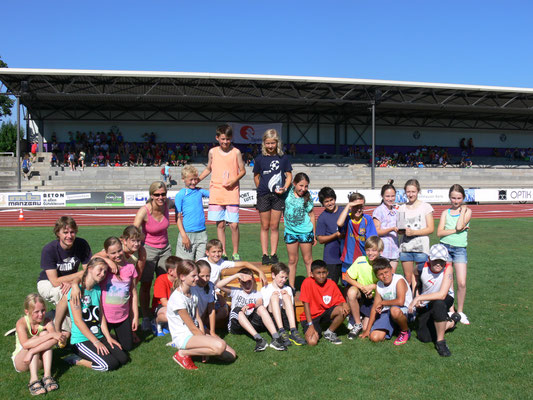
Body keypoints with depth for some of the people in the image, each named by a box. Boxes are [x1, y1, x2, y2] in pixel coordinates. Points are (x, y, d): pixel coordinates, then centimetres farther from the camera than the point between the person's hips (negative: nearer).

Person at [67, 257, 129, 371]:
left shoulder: (98, 289, 10)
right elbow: (78, 321, -17)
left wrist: (108, 337, 0)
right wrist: (96, 342, -16)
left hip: (99, 336, 8)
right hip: (81, 339, -8)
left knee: (123, 358, -8)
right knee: (110, 364, -21)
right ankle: (76, 361, -1)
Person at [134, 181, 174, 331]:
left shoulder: (167, 204, -11)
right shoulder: (144, 211, -23)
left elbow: (174, 202, 16)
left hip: (165, 248, 4)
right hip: (148, 249, -4)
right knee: (146, 285, 0)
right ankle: (145, 318, 14)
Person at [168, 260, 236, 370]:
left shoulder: (193, 293, 7)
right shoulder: (177, 298, -20)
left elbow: (198, 319, 4)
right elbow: (192, 327, -16)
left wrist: (204, 337, -7)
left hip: (196, 333, 8)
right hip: (183, 337, -8)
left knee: (231, 355, -2)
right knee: (220, 346, -32)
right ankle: (183, 353, -13)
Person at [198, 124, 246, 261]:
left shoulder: (236, 152, 1)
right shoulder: (212, 152, 7)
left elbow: (243, 170, 6)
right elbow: (208, 169, 20)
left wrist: (234, 179, -11)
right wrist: (197, 180, 12)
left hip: (232, 193, -2)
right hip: (216, 193, 2)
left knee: (234, 225, -5)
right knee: (220, 225, 4)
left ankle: (235, 253, 11)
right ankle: (223, 253, 14)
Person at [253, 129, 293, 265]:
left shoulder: (283, 158, 2)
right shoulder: (260, 159, 1)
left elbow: (289, 175, 5)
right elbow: (256, 177, 10)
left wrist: (284, 188, -9)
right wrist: (261, 190, 4)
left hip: (278, 196, 0)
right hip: (263, 196, 0)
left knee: (275, 226, 5)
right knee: (265, 226, 4)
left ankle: (273, 254, 12)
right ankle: (265, 255, 11)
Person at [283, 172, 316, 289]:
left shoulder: (307, 198, -6)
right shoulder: (288, 193, -6)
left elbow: (311, 215, 1)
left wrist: (314, 234, 3)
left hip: (306, 232, -1)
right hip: (290, 232, 1)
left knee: (308, 260, 7)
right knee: (292, 260, 10)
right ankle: (291, 287, 19)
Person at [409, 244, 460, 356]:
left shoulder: (448, 268, -25)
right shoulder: (422, 267, -16)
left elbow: (442, 295, -34)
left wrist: (419, 298, -32)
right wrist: (416, 297, -3)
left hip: (445, 300, -3)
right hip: (425, 305, 3)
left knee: (438, 303, -40)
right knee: (424, 337, -8)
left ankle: (440, 342, -20)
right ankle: (451, 322, 20)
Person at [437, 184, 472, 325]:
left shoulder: (467, 211, 5)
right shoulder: (445, 213, 9)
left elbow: (459, 226, -13)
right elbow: (439, 232, -2)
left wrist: (462, 210, -4)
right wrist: (456, 230, -12)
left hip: (459, 249, -1)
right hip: (444, 248, 2)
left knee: (462, 283, -8)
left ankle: (460, 312, 9)